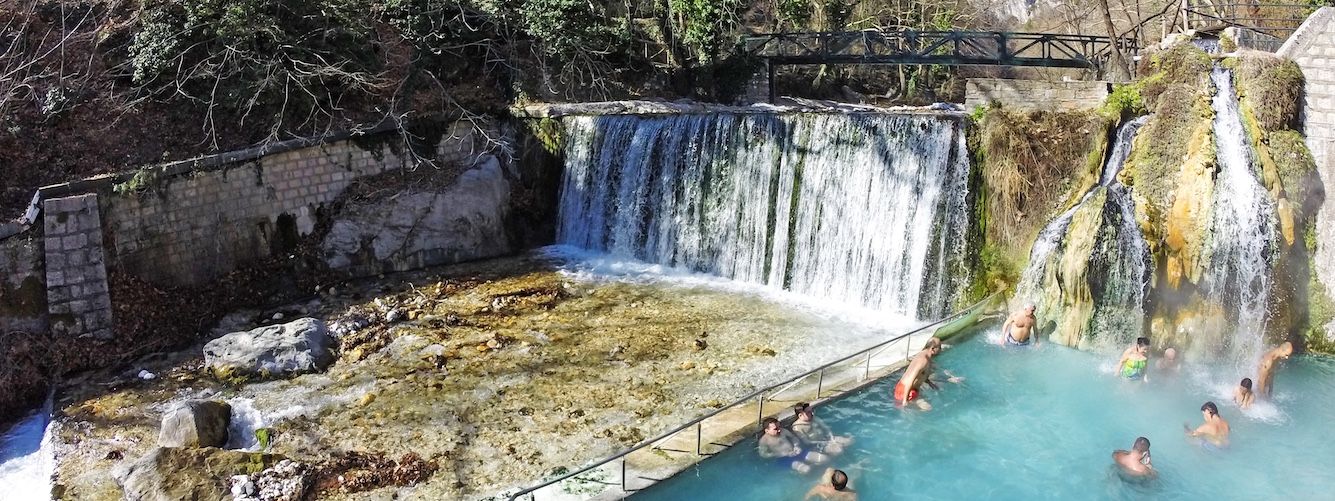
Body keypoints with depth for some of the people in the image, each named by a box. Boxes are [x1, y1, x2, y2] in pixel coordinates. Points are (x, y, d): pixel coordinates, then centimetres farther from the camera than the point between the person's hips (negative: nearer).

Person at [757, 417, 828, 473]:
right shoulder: (764, 440, -9)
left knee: (824, 459, -7)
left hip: (795, 453, 6)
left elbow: (794, 438, 20)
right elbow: (764, 455, -14)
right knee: (806, 469, -33)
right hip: (783, 459, -6)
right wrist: (781, 454, -15)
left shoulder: (782, 431, 7)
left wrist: (797, 446, -1)